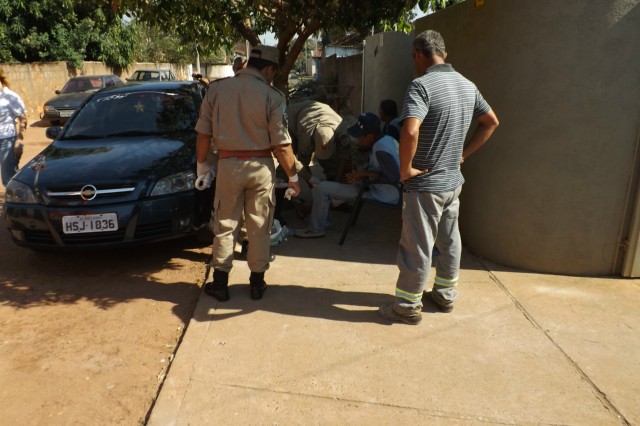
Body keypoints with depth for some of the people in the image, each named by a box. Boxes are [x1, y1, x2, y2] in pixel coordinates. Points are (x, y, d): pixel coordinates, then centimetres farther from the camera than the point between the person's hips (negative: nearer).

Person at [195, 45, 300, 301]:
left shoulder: (217, 89, -1)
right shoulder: (272, 96, -8)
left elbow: (203, 133, 1)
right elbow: (281, 144, -10)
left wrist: (201, 164, 14)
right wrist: (293, 176, 0)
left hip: (228, 165, 1)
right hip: (261, 167, -1)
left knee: (224, 225, 13)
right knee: (259, 227, 11)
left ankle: (220, 283, 19)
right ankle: (257, 283, 21)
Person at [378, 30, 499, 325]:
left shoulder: (422, 85, -18)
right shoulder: (467, 85, 7)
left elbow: (409, 132, -33)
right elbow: (491, 122, 18)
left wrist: (405, 168, -19)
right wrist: (464, 154, 14)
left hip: (425, 184, -8)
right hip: (453, 181, 8)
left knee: (416, 247, 3)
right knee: (449, 241, 19)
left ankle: (408, 307, 15)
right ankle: (445, 295, 35)